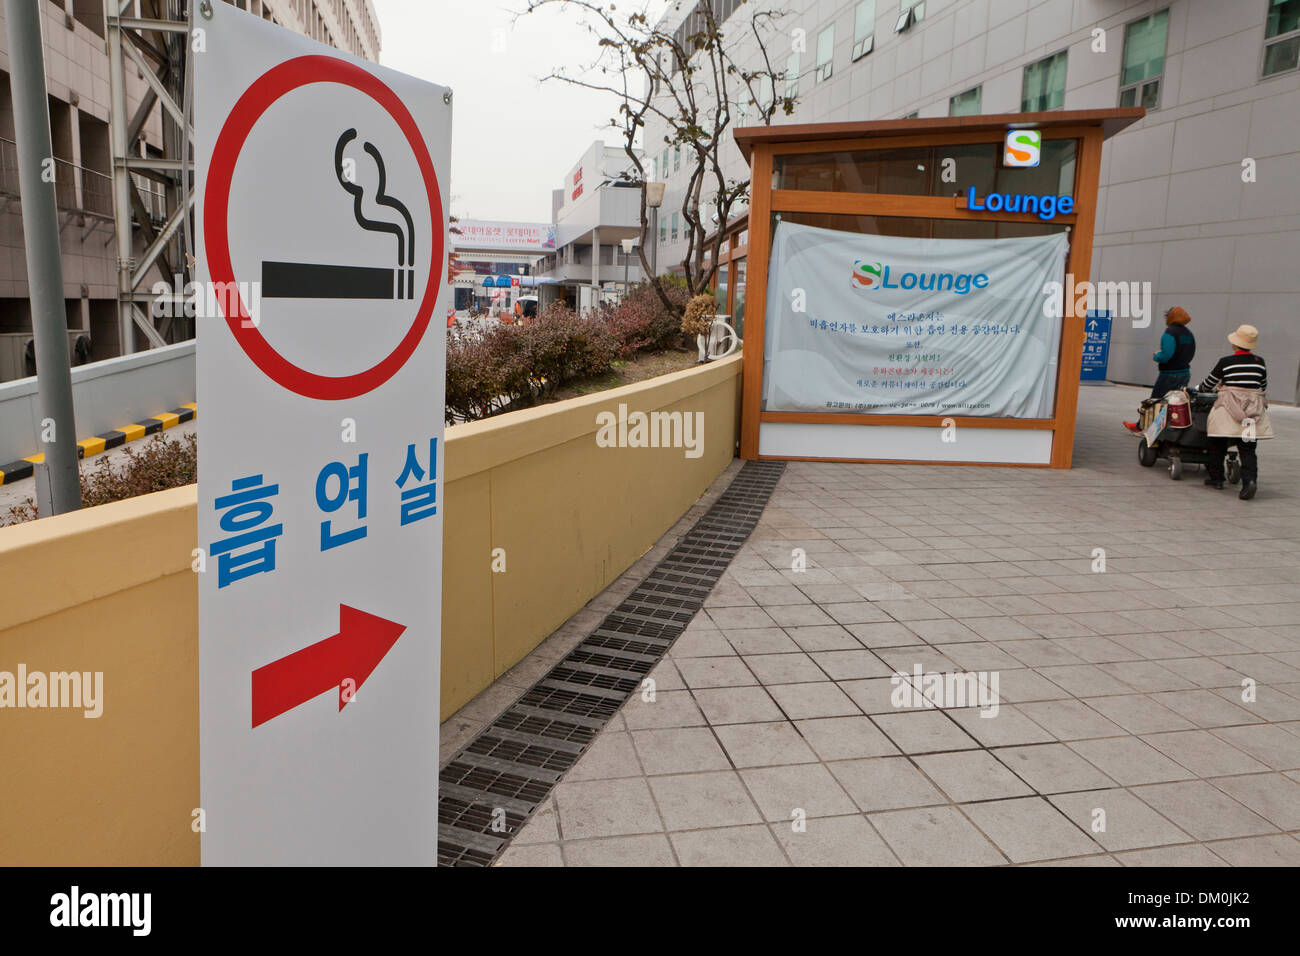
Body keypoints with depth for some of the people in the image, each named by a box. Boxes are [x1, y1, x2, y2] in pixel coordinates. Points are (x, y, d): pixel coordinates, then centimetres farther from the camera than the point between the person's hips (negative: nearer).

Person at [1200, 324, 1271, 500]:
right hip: (1253, 410, 3)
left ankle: (1216, 477, 21)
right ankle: (1250, 479, -17)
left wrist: (1202, 388, 29)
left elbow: (1208, 384, 7)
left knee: (1218, 445, 13)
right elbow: (1263, 386, 17)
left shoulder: (1225, 362, -5)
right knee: (1248, 449, 1)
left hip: (1228, 409, -3)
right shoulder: (1259, 362, 4)